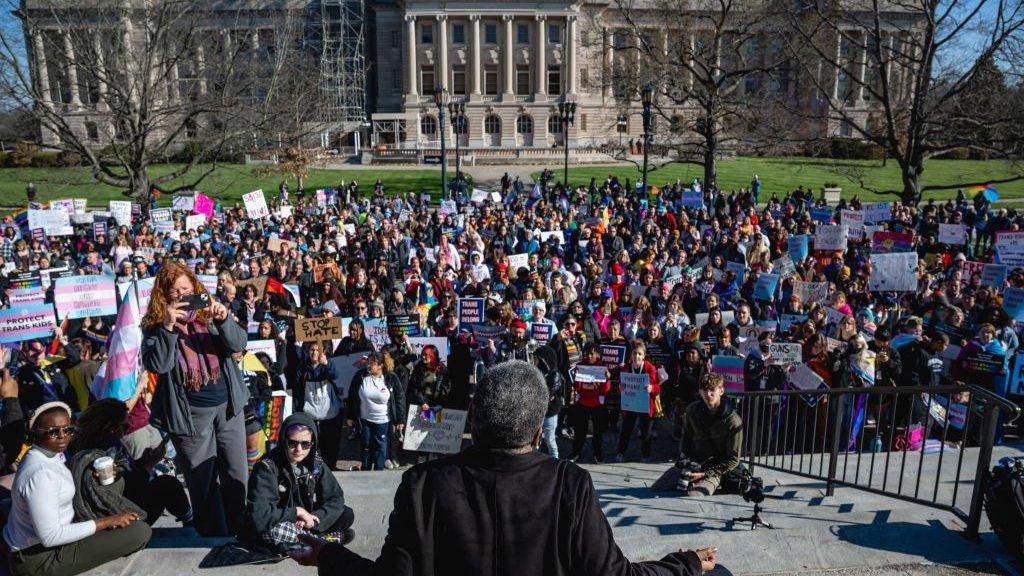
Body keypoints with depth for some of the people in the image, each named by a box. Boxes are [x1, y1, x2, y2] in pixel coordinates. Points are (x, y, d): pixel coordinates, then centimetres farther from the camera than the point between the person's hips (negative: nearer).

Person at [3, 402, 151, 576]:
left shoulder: (52, 454, 3)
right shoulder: (40, 474, -27)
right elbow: (50, 537, -28)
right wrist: (106, 521, -22)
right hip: (40, 560, -10)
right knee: (141, 531, -21)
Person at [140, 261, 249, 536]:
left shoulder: (209, 314, 3)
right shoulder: (154, 324, -3)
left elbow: (239, 344, -7)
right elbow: (157, 365, -16)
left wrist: (224, 320, -25)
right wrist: (167, 326, -27)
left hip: (228, 405, 3)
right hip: (189, 413, -2)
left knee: (237, 474, 11)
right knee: (202, 480, 8)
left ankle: (239, 531, 29)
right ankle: (213, 535, 25)